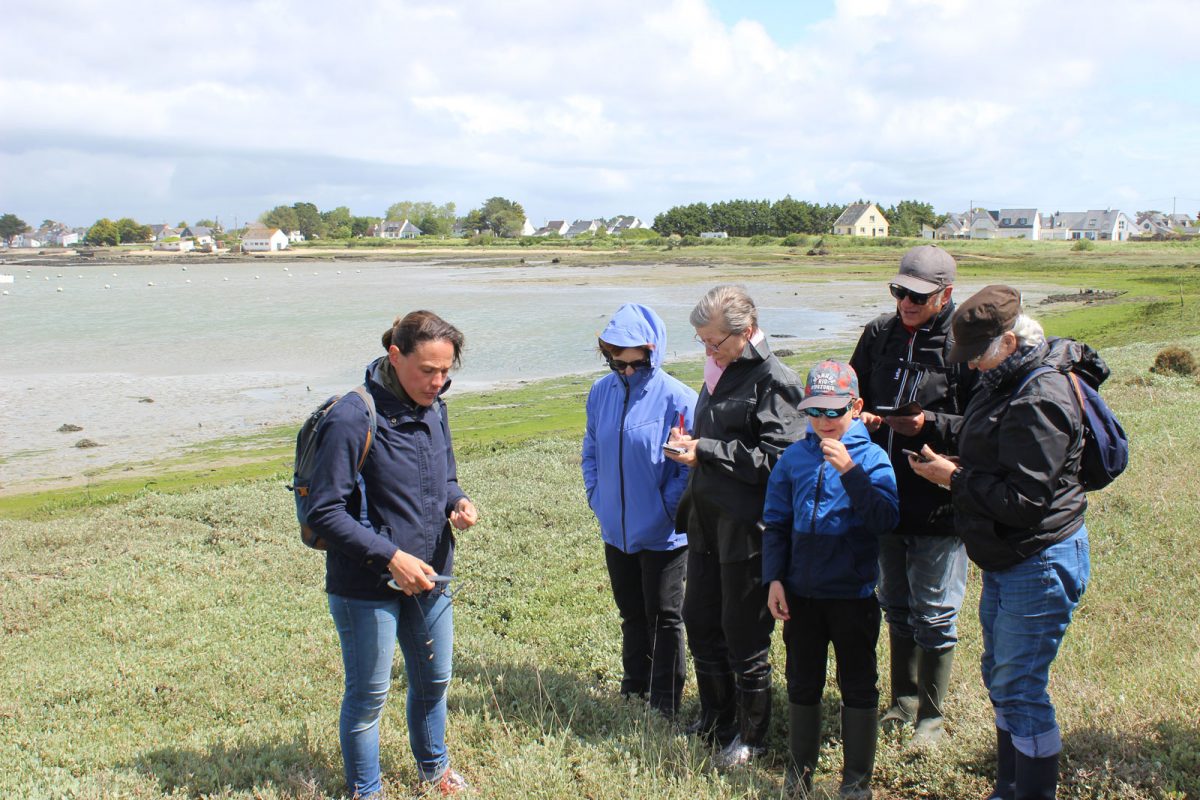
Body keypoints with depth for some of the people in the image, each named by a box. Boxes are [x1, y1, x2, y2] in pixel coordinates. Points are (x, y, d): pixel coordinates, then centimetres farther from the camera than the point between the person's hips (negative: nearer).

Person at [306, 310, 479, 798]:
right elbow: (325, 512, -19)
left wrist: (457, 503, -7)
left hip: (429, 576, 7)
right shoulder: (353, 418, -21)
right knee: (368, 696, 9)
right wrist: (390, 556, -24)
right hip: (367, 587, -7)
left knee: (433, 680, 22)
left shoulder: (434, 411, 1)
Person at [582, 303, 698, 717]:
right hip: (616, 530, 5)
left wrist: (666, 509, -17)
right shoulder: (602, 391, -1)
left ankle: (665, 704, 23)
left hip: (662, 535, -5)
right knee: (632, 615, 21)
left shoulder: (676, 397, -18)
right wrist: (596, 496, 3)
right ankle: (634, 688, 38)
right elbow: (591, 451, 12)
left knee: (664, 618, 9)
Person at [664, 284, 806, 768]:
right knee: (699, 619, 16)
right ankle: (715, 719, 34)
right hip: (706, 516, 8)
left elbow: (775, 460, -21)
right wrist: (688, 443, 3)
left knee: (743, 631, 4)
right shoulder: (720, 371, 12)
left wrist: (705, 451, -20)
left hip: (746, 524, -8)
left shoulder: (773, 382, -14)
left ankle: (751, 735, 22)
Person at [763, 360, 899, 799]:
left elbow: (885, 520, -19)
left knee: (858, 685, 9)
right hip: (801, 593, 3)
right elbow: (775, 524, 6)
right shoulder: (793, 458, 1)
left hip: (854, 594, -3)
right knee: (802, 682, 15)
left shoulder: (872, 457, -7)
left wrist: (850, 471, -27)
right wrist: (774, 579, 0)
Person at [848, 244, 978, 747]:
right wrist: (858, 418, -6)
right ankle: (903, 701, 37)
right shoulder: (878, 335, 3)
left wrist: (931, 424, -25)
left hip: (939, 504, -6)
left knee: (934, 615, 7)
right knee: (896, 606, 20)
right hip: (886, 497, 6)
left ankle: (931, 715, 25)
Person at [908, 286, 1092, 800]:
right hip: (1006, 561, 11)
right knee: (1000, 679, 19)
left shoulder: (1039, 401, -23)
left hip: (1040, 564, -11)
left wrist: (954, 478, -16)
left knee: (1021, 690, -1)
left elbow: (1022, 499, -25)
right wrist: (954, 467, 2)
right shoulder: (1007, 383, 8)